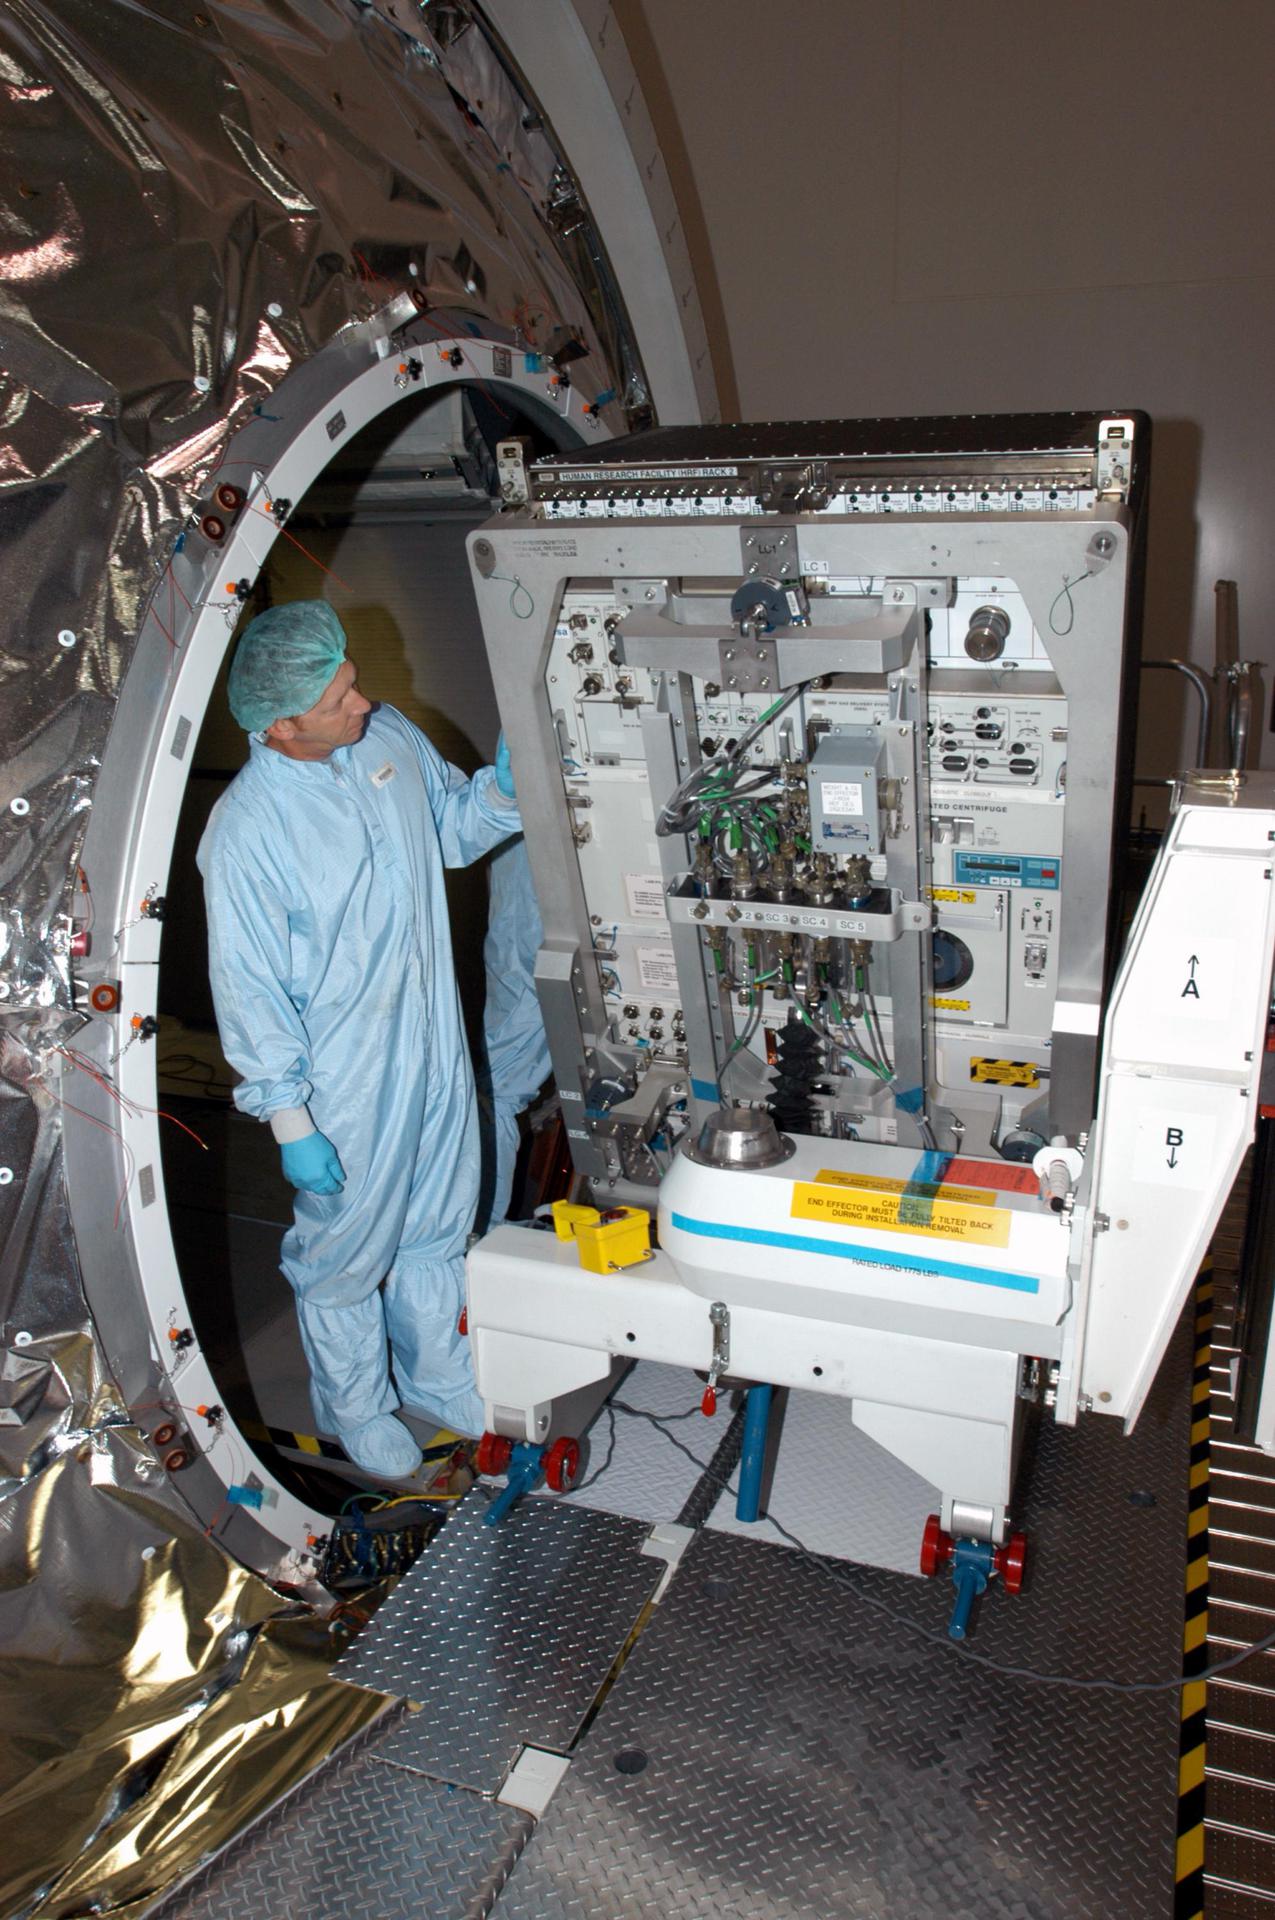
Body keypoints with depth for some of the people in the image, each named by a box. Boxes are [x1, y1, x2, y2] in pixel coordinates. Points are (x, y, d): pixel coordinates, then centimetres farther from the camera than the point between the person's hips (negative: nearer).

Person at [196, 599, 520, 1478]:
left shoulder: (389, 734, -7)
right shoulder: (246, 832, -25)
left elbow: (454, 828, 11)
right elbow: (251, 990, -19)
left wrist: (503, 786, -10)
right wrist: (291, 1123, -16)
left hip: (436, 1043, 6)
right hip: (345, 1082, -6)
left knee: (437, 1225, 23)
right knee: (349, 1250, 15)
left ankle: (437, 1378, 47)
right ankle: (355, 1406, 42)